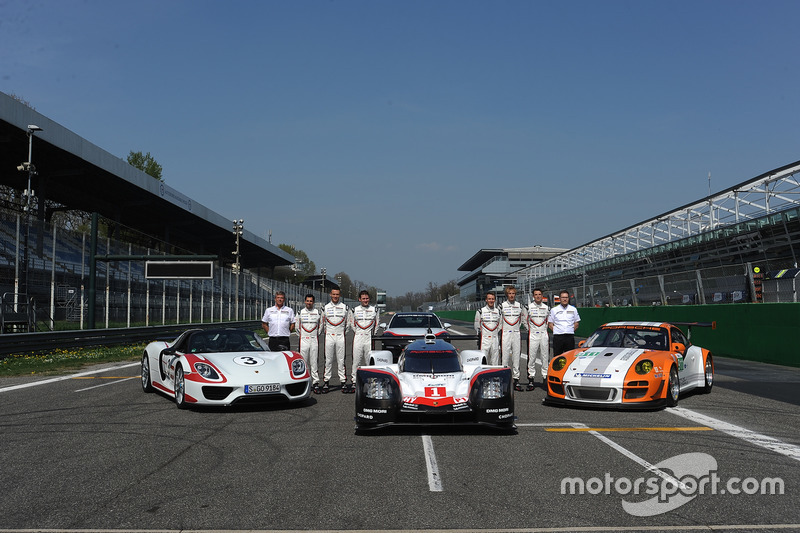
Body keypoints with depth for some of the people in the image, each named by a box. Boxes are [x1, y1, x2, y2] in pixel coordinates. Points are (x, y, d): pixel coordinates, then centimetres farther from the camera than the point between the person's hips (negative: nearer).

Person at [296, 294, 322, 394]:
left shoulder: (318, 312, 6)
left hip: (314, 340, 0)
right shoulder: (300, 312, 7)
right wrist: (301, 335, 12)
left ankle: (315, 383, -1)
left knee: (314, 362, -2)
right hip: (303, 340, 0)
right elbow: (297, 326, 14)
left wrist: (317, 334, 10)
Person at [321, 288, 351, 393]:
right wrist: (326, 331, 9)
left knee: (341, 360, -1)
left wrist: (344, 332, 7)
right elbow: (323, 322, 15)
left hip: (340, 337, -1)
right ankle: (326, 381, 4)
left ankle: (343, 381, 3)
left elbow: (348, 322, 13)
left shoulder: (345, 307, 6)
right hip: (329, 336, 1)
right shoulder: (325, 307, 7)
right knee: (328, 360, 1)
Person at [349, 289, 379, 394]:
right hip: (358, 338, 1)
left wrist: (372, 335, 8)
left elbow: (376, 324, 13)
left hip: (369, 338, -1)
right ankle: (354, 383, 0)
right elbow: (352, 324, 15)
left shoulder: (374, 310, 8)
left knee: (370, 361, -2)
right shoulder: (355, 310, 9)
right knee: (356, 361, -2)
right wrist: (357, 333, 9)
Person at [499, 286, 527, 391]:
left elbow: (524, 318, 17)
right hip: (505, 334, -2)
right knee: (505, 356, -4)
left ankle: (516, 380, 5)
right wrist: (499, 330, 1)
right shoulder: (502, 306, 2)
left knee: (516, 357, 2)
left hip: (516, 334, 2)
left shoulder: (520, 306, 8)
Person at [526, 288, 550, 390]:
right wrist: (528, 328, 2)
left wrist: (545, 328, 12)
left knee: (545, 357, 2)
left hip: (544, 335, 2)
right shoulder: (529, 307, 1)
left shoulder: (546, 307, 10)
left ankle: (545, 378, 9)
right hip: (532, 335, -2)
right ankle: (531, 379, 3)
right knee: (531, 358, -3)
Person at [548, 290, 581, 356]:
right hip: (558, 337, -1)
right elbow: (550, 324, 8)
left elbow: (576, 324, 15)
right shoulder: (554, 310, 8)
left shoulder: (573, 309, 12)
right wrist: (556, 331, -5)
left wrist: (570, 331, 2)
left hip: (570, 336, 1)